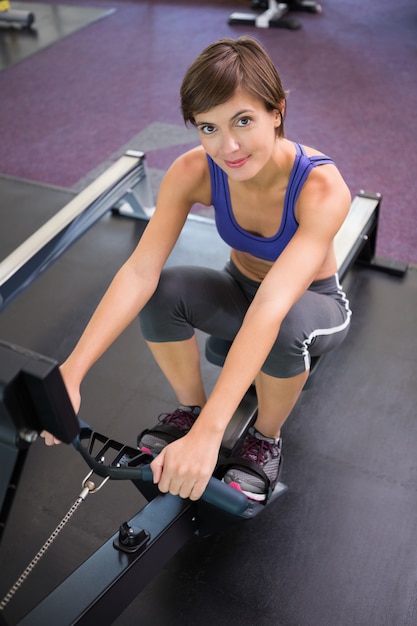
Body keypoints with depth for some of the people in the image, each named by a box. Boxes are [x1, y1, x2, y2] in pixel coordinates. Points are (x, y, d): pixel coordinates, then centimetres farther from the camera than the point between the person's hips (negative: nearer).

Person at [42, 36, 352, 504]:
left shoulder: (322, 188, -34)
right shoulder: (194, 172, -24)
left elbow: (271, 308, -46)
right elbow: (140, 271, -31)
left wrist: (208, 433, -52)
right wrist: (69, 374, -41)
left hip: (314, 305, -2)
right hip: (241, 288, 3)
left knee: (285, 329, -38)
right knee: (161, 293, -27)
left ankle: (266, 437, -6)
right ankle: (189, 407, 0)